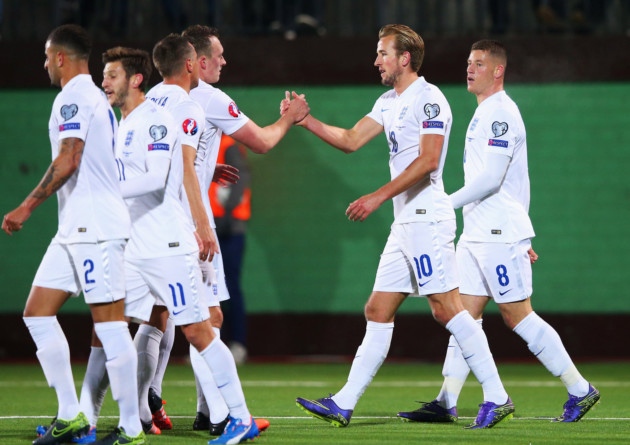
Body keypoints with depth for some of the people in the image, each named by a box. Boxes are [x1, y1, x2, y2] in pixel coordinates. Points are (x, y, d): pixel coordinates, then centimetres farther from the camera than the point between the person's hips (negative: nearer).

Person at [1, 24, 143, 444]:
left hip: (94, 228, -10)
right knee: (37, 313, 9)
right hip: (76, 229, 10)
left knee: (110, 323, -9)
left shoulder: (74, 97, -11)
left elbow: (69, 160, -19)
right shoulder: (97, 98, 20)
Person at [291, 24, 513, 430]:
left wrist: (379, 197, -20)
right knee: (378, 312, 8)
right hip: (405, 224, 10)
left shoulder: (428, 98, -11)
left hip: (427, 217, -10)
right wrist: (306, 121, 10)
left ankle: (497, 398, -8)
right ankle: (343, 406, 8)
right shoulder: (390, 102, 18)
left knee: (446, 308, -11)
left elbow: (427, 160, -19)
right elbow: (350, 140, 20)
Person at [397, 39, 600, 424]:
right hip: (477, 234, 10)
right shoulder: (486, 113, 18)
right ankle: (447, 403, 1)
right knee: (466, 314, 4)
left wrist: (448, 204, -16)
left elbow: (491, 177, -22)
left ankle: (580, 390, 2)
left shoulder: (501, 114, -13)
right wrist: (523, 238, 23)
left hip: (500, 234, -10)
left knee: (518, 315, -6)